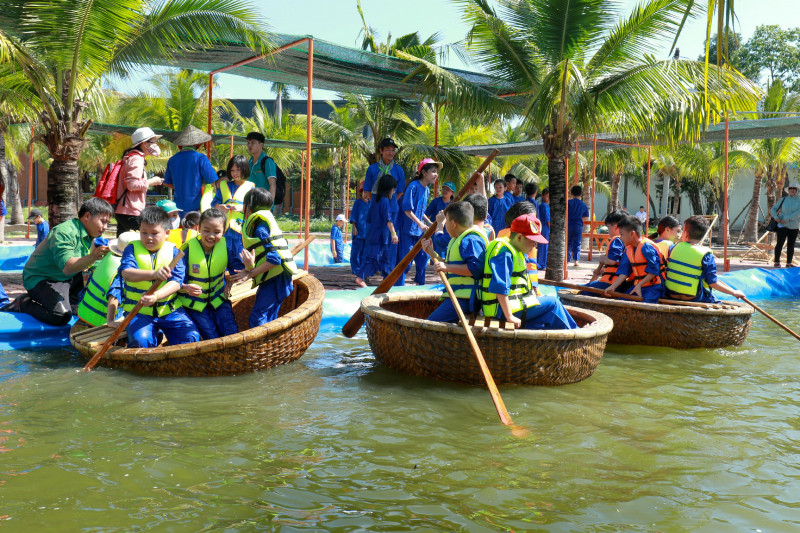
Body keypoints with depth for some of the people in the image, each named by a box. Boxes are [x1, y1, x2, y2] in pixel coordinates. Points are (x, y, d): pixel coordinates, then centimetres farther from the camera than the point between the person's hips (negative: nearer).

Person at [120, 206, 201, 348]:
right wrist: (153, 274, -39)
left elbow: (176, 282, -12)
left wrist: (155, 296, -33)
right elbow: (126, 272, -20)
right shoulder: (132, 249, 1)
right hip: (138, 311, -1)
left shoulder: (173, 251, 1)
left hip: (170, 310, 1)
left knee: (192, 337, -17)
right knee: (141, 341, -27)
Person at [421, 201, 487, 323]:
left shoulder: (471, 240, -13)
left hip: (465, 298, -11)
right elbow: (447, 265, 34)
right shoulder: (456, 240, 23)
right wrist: (431, 252, 27)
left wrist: (446, 267, -24)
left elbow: (475, 268, -26)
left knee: (431, 325, -21)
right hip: (456, 295, 11)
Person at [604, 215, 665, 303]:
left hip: (653, 287, -8)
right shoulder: (628, 250, 10)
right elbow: (624, 272, 7)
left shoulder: (646, 247, -17)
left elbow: (654, 271, -18)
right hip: (637, 286, 8)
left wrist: (639, 285, -16)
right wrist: (613, 286, -4)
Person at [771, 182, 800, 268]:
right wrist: (776, 217, -11)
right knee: (779, 243, -7)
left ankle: (789, 263, 12)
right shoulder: (783, 200, 4)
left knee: (791, 245, 5)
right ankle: (776, 262, -4)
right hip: (783, 225, -1)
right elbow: (773, 209, 8)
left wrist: (787, 219, -20)